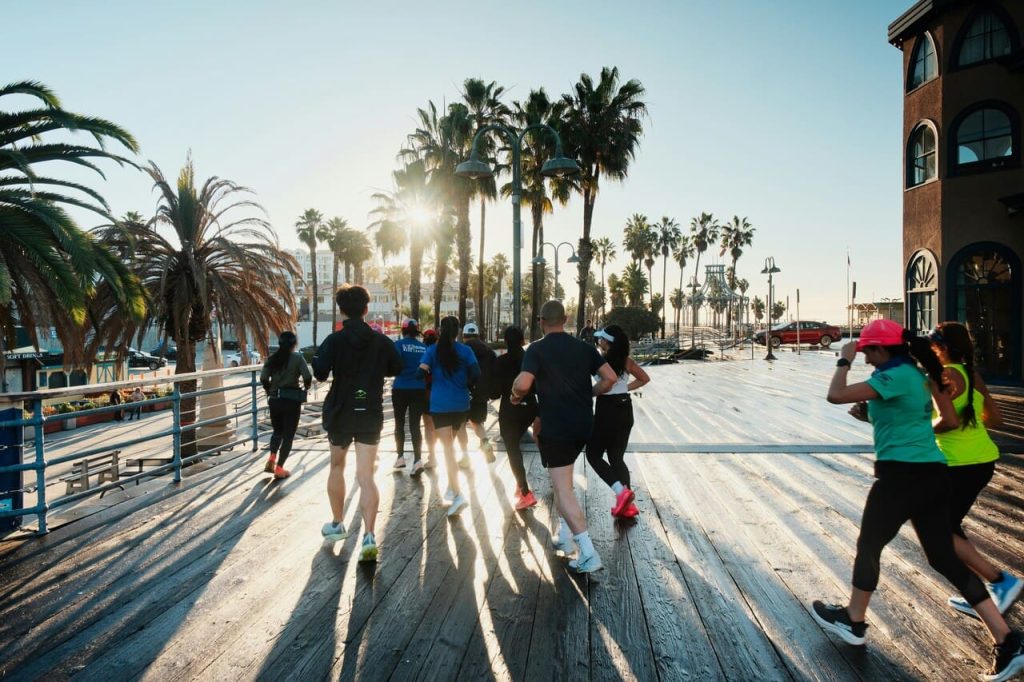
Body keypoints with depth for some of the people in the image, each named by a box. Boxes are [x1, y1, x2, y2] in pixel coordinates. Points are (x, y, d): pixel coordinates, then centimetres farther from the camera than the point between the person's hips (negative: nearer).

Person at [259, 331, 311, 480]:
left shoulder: (272, 358, 4)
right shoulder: (297, 358, -6)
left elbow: (263, 379, -4)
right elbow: (308, 377, -16)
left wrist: (270, 392, 12)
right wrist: (305, 389, 4)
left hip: (274, 400, 4)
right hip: (292, 400, -4)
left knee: (277, 431, 24)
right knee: (288, 435, 6)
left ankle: (271, 459, 8)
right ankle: (279, 469, 7)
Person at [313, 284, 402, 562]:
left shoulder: (334, 340, -9)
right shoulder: (382, 340, -1)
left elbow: (320, 374, -17)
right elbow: (396, 368, 10)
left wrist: (318, 357, 4)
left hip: (340, 412, -1)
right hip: (371, 414, 1)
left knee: (337, 466, 22)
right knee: (366, 476, -1)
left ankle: (337, 524, 33)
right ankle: (369, 536, -15)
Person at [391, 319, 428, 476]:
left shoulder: (399, 345, -5)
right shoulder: (424, 347, 5)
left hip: (401, 389, -2)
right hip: (419, 390, 2)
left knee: (399, 423, 14)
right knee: (415, 425, 2)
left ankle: (400, 457, 20)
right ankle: (417, 460, -9)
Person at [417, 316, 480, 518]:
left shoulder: (432, 350, -1)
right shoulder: (465, 350, 1)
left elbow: (421, 372, -11)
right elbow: (476, 374, -7)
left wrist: (431, 380, 10)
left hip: (440, 404, -3)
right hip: (461, 404, 3)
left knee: (447, 448, -6)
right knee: (451, 444, 21)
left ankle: (458, 494, -18)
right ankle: (451, 488, 27)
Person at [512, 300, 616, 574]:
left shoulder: (537, 349, -10)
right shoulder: (584, 347, 5)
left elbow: (522, 384, -23)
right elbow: (610, 377, 0)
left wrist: (516, 395, -1)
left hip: (556, 427, -6)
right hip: (583, 425, 6)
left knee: (563, 490, -1)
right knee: (562, 482, 24)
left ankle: (589, 554, -4)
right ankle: (564, 535, 30)